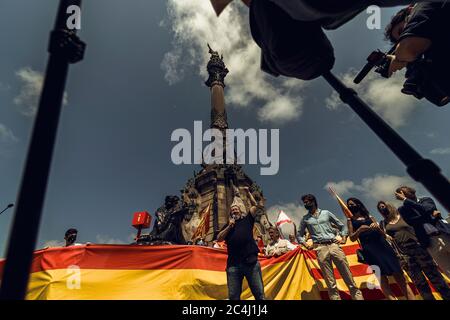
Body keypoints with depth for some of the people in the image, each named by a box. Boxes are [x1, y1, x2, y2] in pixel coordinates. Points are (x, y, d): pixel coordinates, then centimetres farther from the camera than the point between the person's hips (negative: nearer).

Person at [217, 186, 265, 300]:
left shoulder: (247, 219, 16)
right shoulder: (228, 225, 19)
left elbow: (255, 206, 8)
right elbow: (219, 239, 7)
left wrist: (248, 193, 9)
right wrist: (229, 226, 0)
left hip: (251, 262, -2)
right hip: (233, 264, 2)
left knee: (259, 294, 1)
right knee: (233, 296, 6)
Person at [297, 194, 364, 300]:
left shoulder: (326, 213, 13)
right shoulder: (305, 219, 13)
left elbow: (342, 226, 19)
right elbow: (299, 235, 21)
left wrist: (344, 238, 6)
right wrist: (306, 245, 6)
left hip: (334, 245, 0)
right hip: (321, 249, 0)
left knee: (349, 278, 0)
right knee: (331, 283, -2)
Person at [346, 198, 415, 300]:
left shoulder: (370, 217, 20)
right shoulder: (350, 220, 15)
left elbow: (384, 235, 16)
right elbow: (352, 238, 4)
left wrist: (377, 227, -4)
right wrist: (360, 229, -13)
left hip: (381, 243, 3)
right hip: (369, 248, -2)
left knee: (398, 274, -5)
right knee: (382, 275, -16)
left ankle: (412, 298, -4)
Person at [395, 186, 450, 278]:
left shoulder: (426, 200, 9)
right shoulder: (403, 209, 9)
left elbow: (425, 210, -12)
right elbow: (411, 221, -7)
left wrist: (405, 199, -11)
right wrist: (431, 216, -6)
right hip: (430, 243, 0)